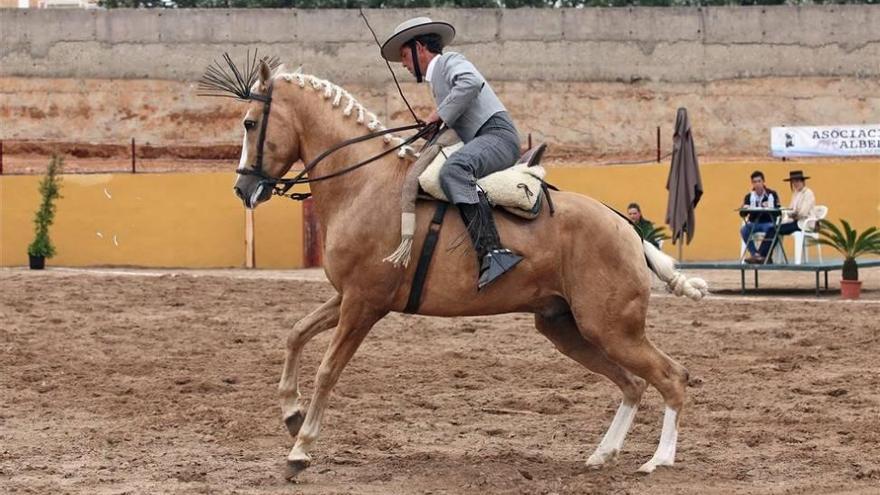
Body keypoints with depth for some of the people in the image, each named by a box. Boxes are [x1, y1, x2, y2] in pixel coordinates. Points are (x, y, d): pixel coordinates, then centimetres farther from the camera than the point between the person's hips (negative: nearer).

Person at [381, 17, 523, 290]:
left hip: (498, 133, -11)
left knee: (453, 170, -36)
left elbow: (471, 83, -23)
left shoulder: (449, 61, 1)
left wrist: (439, 114, -15)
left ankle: (492, 252, -49)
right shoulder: (437, 78, 31)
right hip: (482, 141, 11)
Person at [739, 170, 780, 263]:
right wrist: (745, 208, -20)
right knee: (744, 230, -28)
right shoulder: (749, 196, 7)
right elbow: (742, 214, 4)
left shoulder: (772, 194, 0)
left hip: (768, 223, -3)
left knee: (770, 229, -37)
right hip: (754, 223, 3)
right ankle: (755, 254, -24)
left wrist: (769, 207, -26)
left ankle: (762, 255, -26)